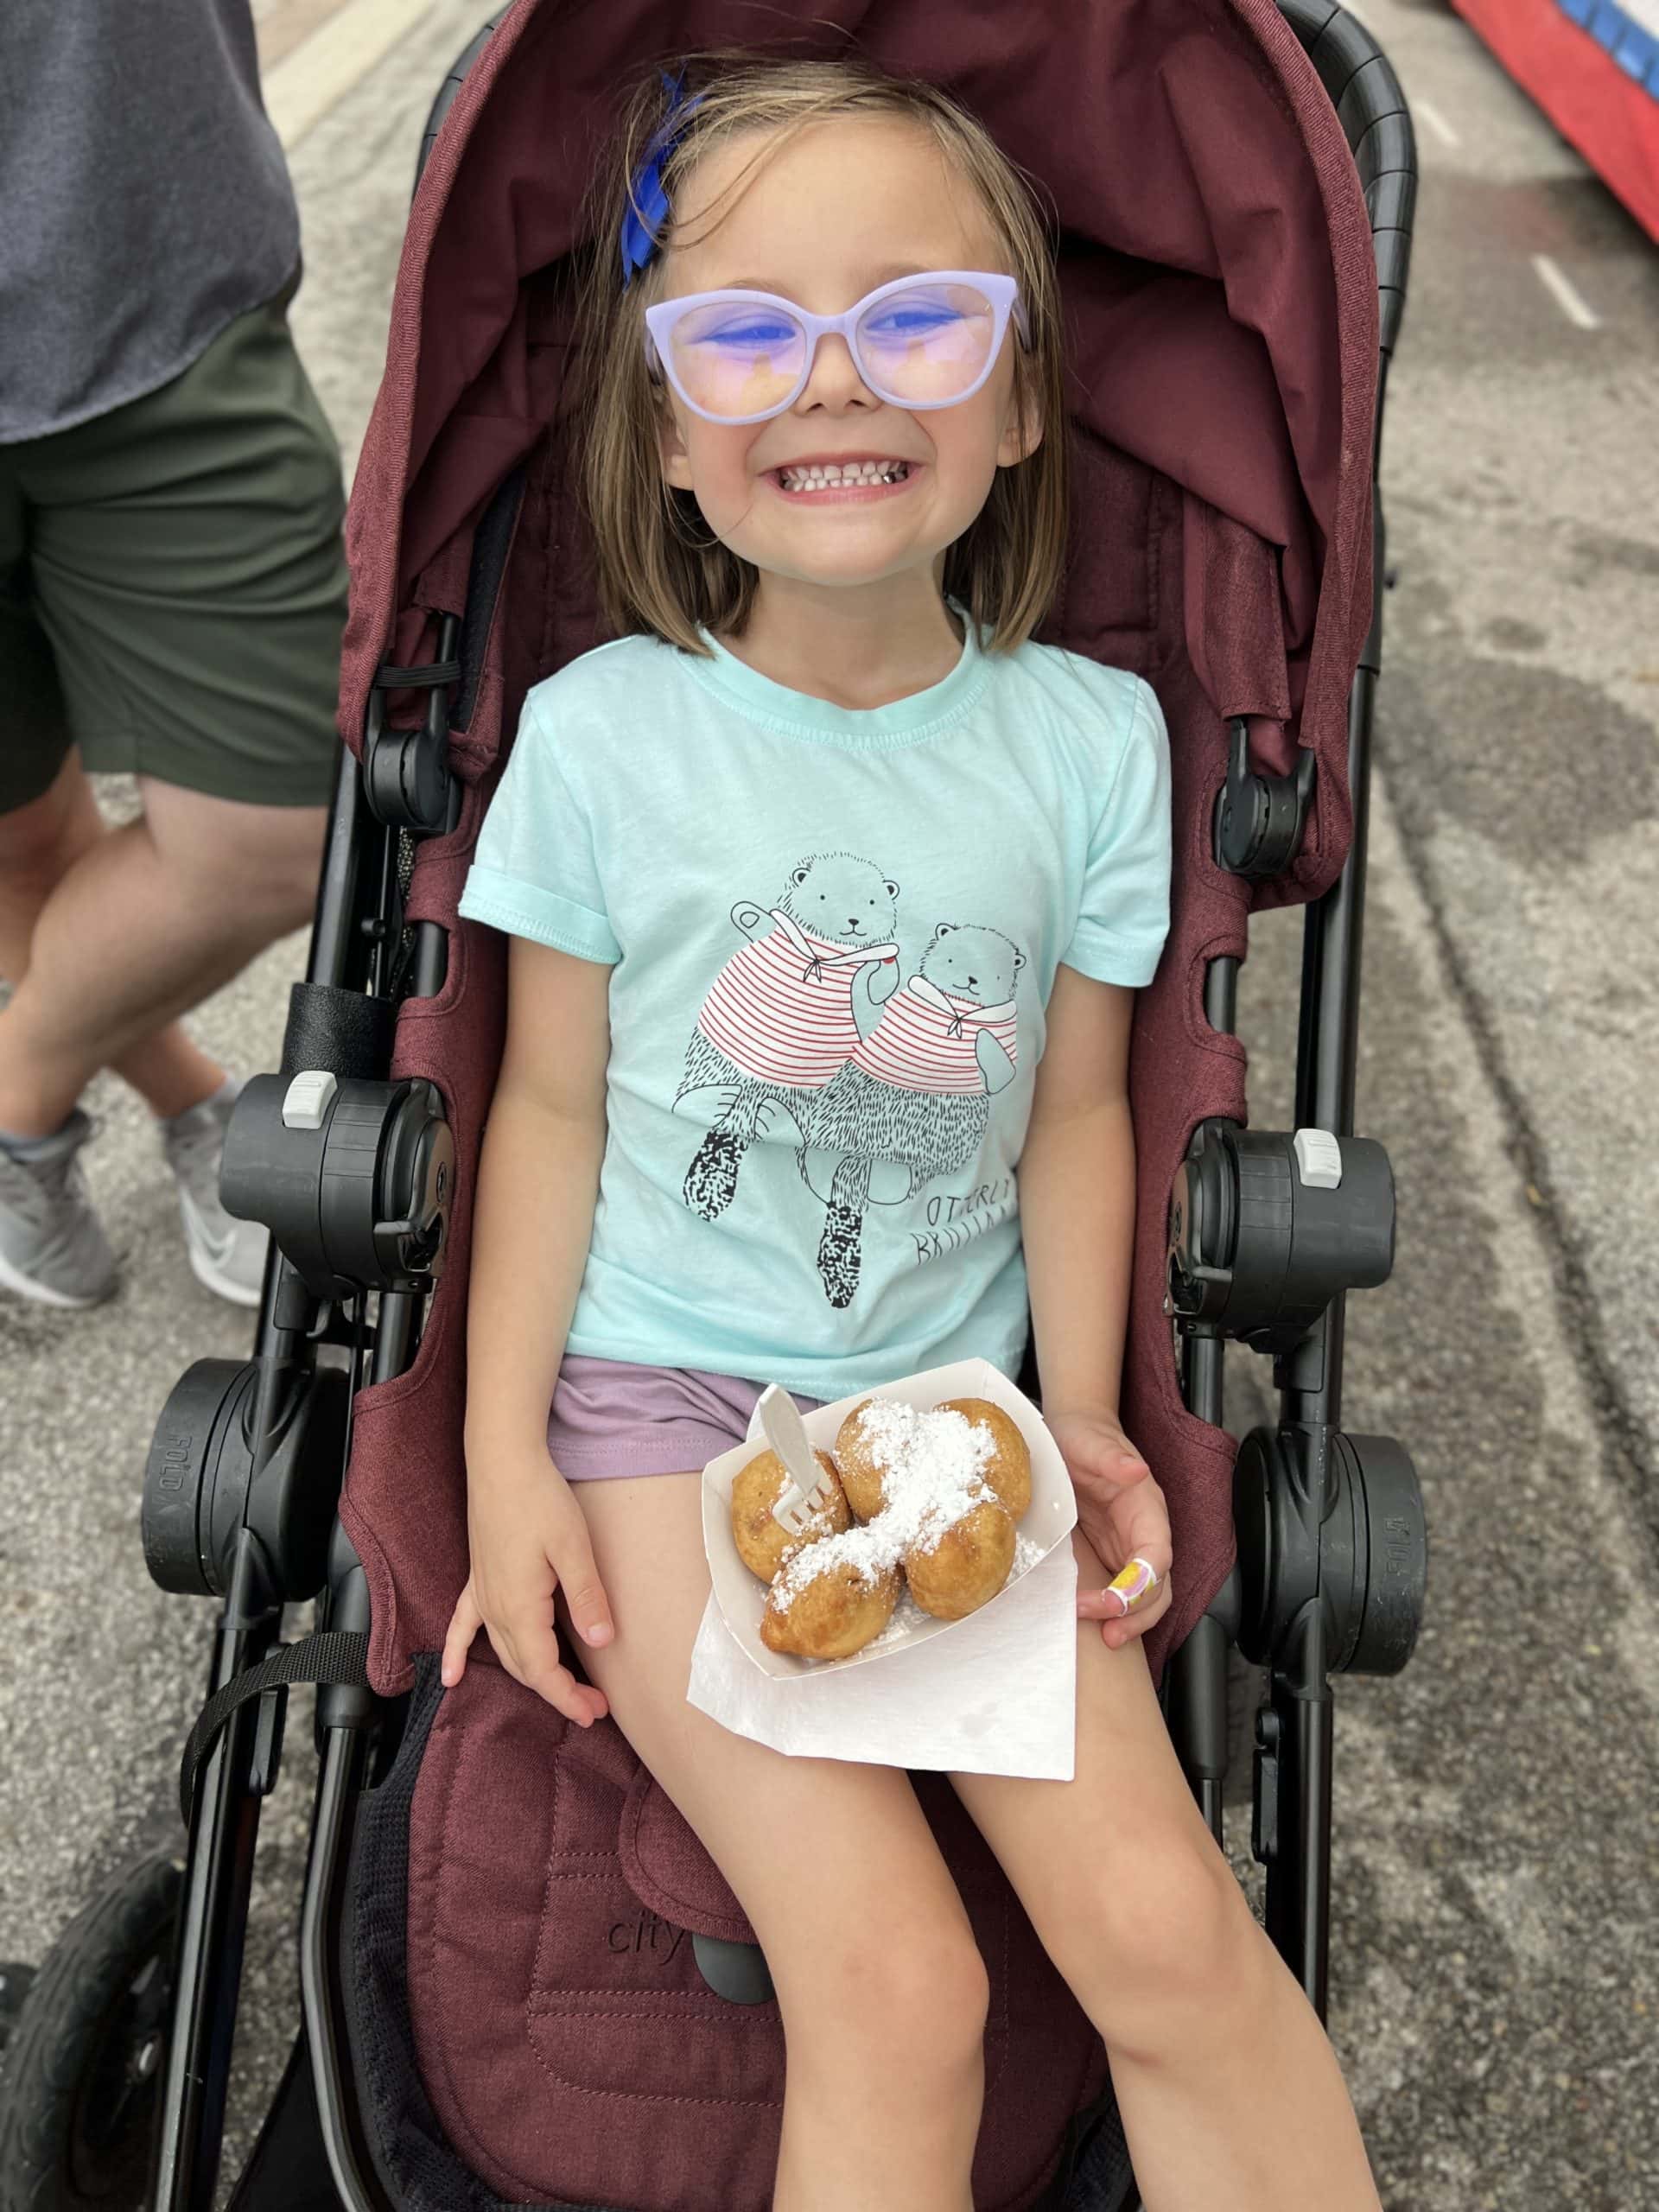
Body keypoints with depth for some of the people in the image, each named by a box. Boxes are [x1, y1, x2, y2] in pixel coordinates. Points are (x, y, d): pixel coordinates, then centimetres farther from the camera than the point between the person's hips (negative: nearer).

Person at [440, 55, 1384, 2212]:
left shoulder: (1091, 738, -2)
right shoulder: (601, 730, -7)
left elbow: (1073, 1113, 4)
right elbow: (552, 1102, -1)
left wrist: (1083, 1416, -5)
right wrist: (506, 1455, -4)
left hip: (957, 1392, 2)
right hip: (664, 1389, -1)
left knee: (1165, 1918, -12)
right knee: (896, 1982, -14)